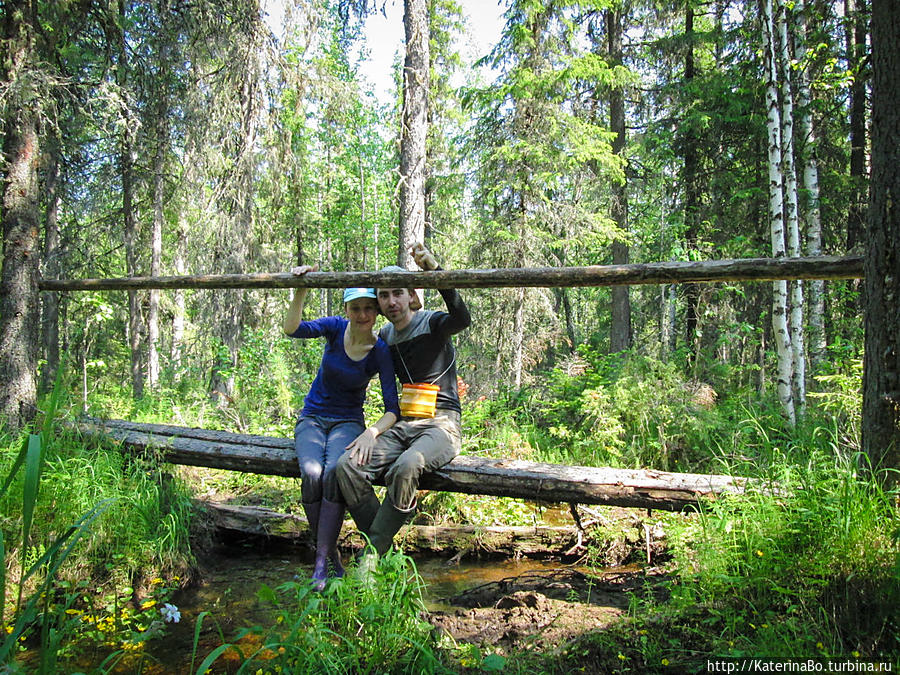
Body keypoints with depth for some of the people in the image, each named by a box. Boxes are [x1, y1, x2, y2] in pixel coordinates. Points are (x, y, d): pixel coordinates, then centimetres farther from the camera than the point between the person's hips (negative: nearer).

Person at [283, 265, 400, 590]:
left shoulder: (380, 353, -10)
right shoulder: (336, 328, -5)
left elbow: (393, 409, -14)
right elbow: (292, 328, -23)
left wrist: (372, 432, -33)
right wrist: (301, 290, -35)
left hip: (348, 422, -1)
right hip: (312, 419, 1)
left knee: (334, 473, -33)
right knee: (311, 473, -30)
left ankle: (321, 563, -22)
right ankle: (331, 553, -10)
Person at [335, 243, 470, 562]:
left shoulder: (431, 324, -4)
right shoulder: (385, 336, 14)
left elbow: (462, 318, -28)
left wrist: (434, 270, -40)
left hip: (440, 425, -6)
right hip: (401, 425, 6)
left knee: (406, 466, -37)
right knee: (347, 465, -20)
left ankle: (373, 553, -21)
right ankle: (381, 548, -12)